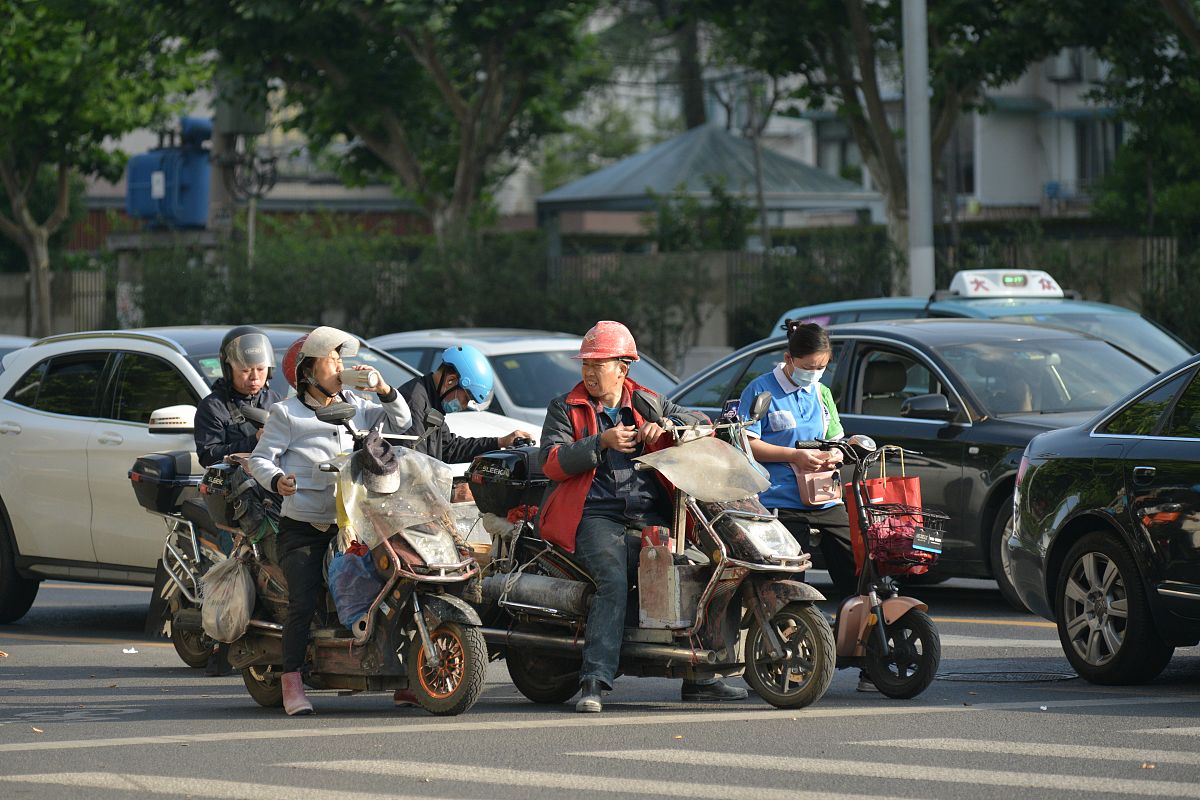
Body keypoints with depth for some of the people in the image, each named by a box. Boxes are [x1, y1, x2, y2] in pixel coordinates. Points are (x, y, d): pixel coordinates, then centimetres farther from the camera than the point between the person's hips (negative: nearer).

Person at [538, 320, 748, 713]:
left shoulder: (647, 404, 18)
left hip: (652, 517, 4)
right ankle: (594, 681, -35)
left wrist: (664, 427, -8)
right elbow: (552, 463, -3)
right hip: (597, 517, -4)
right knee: (614, 583, -29)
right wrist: (601, 442, -14)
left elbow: (701, 422, 11)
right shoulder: (565, 408, 11)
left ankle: (699, 678, -1)